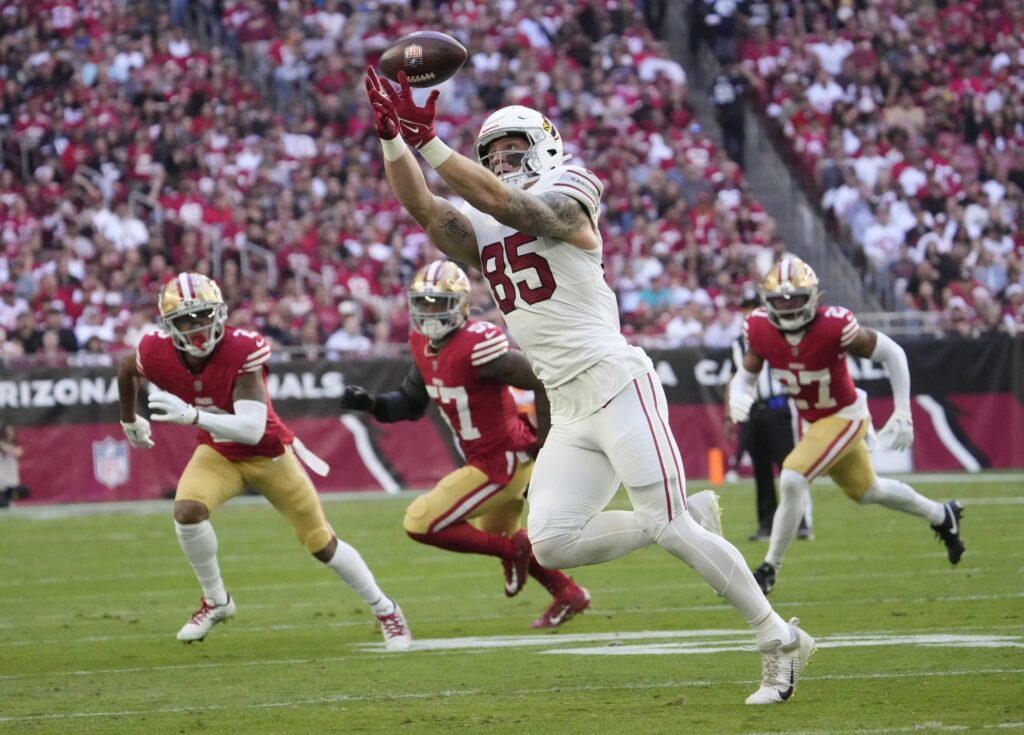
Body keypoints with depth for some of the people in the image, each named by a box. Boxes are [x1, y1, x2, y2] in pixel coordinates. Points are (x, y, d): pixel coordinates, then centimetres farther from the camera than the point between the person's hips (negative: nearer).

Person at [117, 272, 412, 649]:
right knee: (187, 511, -27)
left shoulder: (242, 350, -34)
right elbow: (127, 368, 5)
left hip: (268, 452, -3)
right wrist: (129, 421, 19)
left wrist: (191, 415, -54)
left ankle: (385, 611, 27)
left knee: (322, 544, 5)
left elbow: (253, 429, -42)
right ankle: (216, 601, -3)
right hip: (218, 453, 3)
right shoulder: (157, 355, -22)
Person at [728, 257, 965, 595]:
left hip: (845, 417, -6)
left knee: (792, 481, -23)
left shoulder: (834, 326, -31)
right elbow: (745, 376, -3)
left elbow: (892, 353, -18)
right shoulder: (760, 330, -17)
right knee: (866, 491, 24)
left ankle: (769, 568, -7)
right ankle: (941, 515, 48)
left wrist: (903, 413, -19)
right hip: (812, 421, 6)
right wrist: (737, 396, -28)